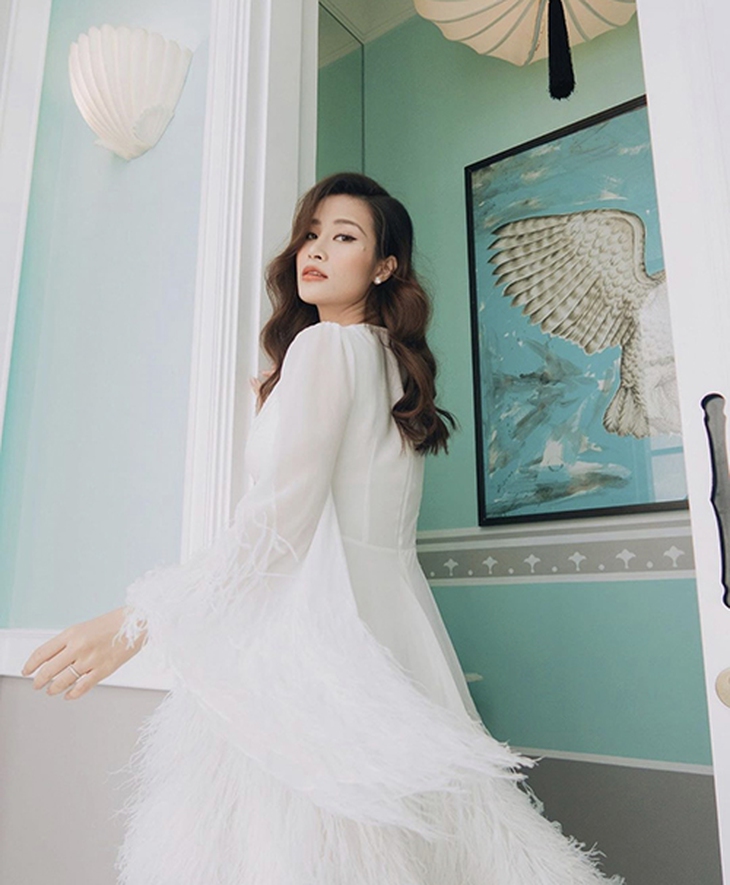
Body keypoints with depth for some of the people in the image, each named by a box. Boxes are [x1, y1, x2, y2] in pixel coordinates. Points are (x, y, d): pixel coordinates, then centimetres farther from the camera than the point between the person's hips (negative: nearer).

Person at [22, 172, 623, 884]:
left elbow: (280, 519, -18)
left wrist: (135, 622, -16)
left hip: (320, 620, -9)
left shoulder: (324, 346, -8)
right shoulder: (395, 362, 17)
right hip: (393, 617, 9)